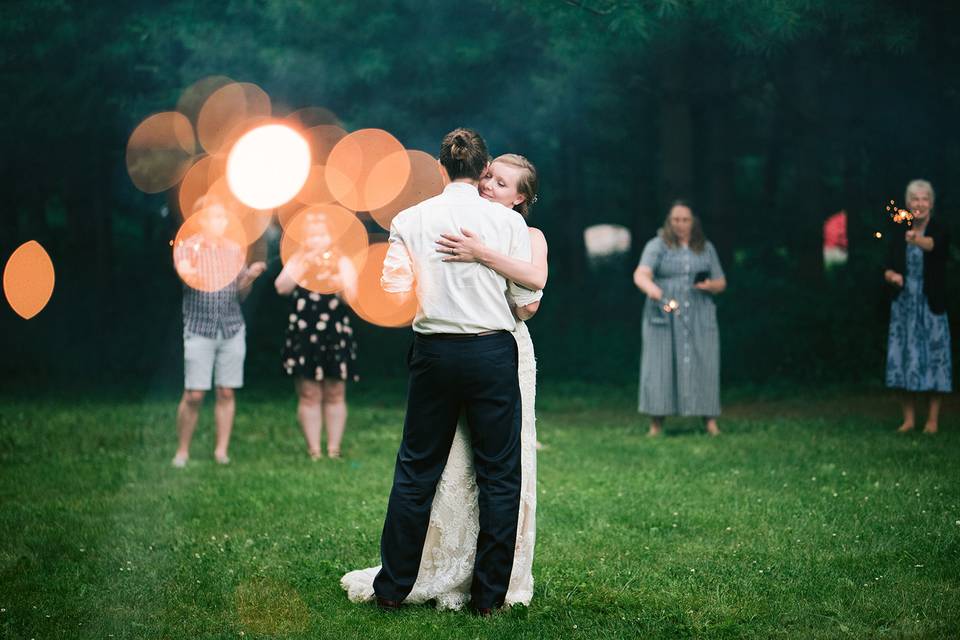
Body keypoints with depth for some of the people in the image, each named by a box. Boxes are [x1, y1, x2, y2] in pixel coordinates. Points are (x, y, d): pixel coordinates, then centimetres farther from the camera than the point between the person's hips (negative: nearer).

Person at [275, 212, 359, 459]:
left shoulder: (342, 263, 8)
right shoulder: (296, 261, 10)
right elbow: (281, 288, -7)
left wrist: (334, 280, -24)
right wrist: (304, 266, -17)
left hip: (336, 337, 0)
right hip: (303, 337, 0)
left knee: (335, 395, 2)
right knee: (309, 395, -3)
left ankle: (334, 449, 7)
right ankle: (313, 450, 1)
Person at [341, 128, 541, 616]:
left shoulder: (411, 220, 0)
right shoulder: (507, 221, -3)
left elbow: (393, 292, -4)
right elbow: (528, 305, -3)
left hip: (434, 352, 2)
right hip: (493, 352, -2)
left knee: (416, 470, 11)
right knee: (498, 474, 7)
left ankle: (393, 588, 16)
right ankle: (489, 595, 10)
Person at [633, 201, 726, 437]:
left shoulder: (706, 248, 13)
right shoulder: (657, 246, 2)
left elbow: (721, 283, 16)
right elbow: (640, 275, -13)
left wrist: (710, 285, -8)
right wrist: (655, 292, -34)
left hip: (699, 319, 2)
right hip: (664, 318, -2)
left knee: (703, 365, -6)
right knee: (659, 366, -7)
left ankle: (710, 421, -2)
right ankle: (656, 424, -4)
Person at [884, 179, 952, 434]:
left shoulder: (939, 229, -5)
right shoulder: (900, 233, 7)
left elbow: (932, 243, -30)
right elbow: (888, 270, 10)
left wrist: (917, 240, -51)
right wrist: (892, 276, -13)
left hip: (931, 305, -3)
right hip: (904, 305, 3)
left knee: (934, 357, -4)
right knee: (904, 358, 2)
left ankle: (933, 419, 3)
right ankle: (908, 418, 10)